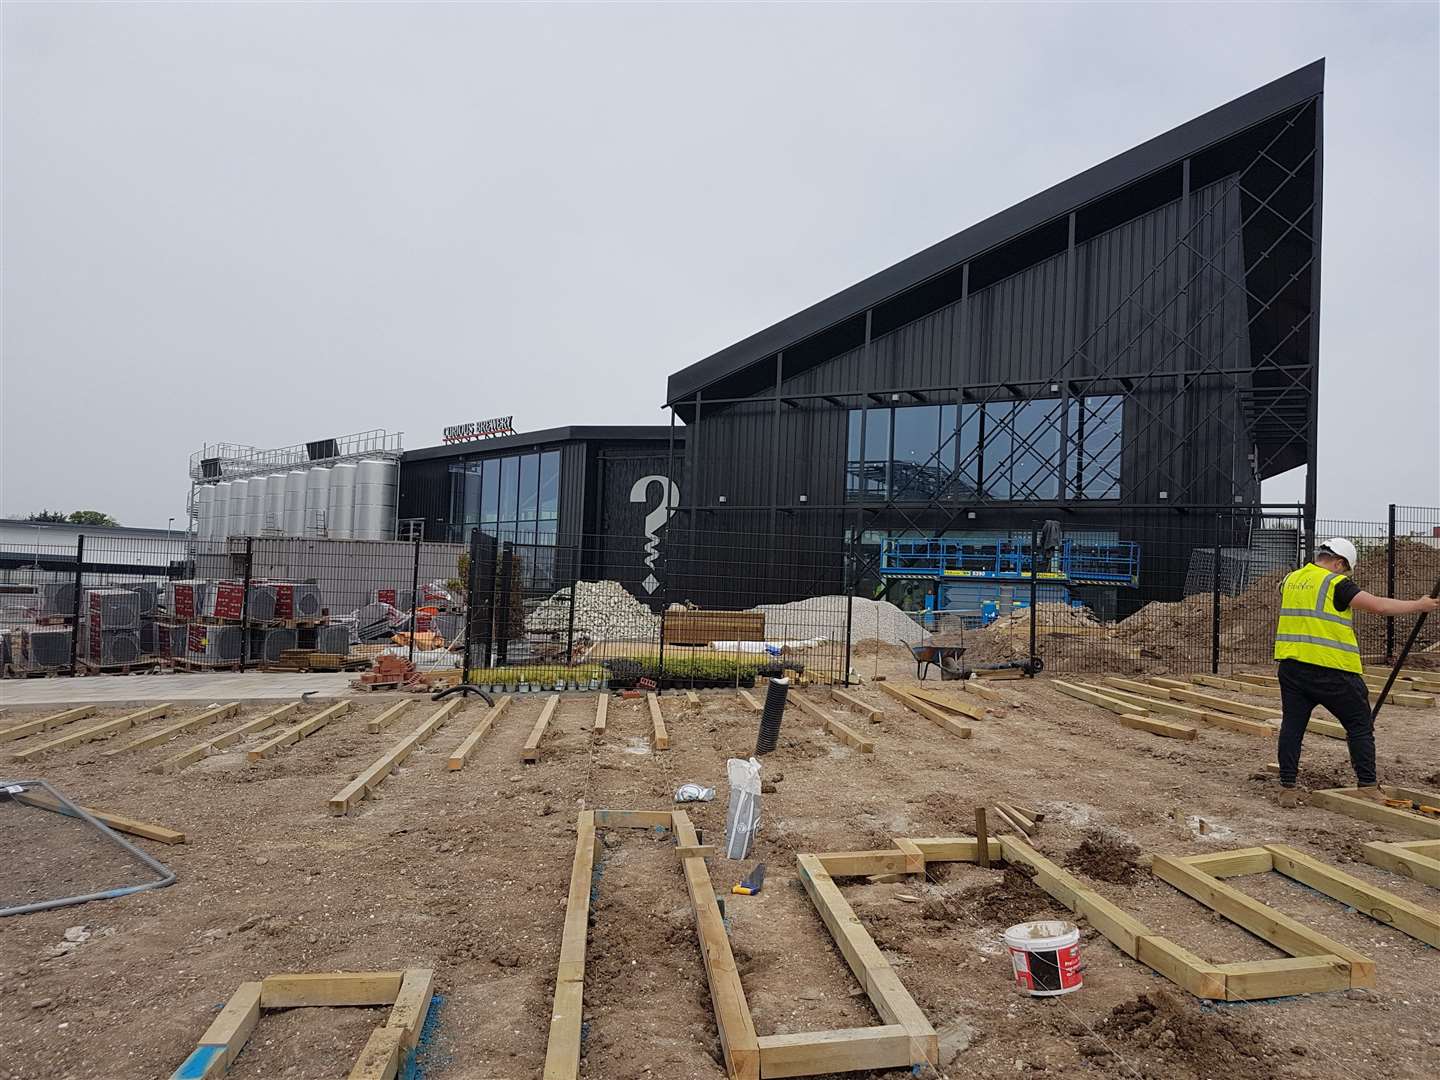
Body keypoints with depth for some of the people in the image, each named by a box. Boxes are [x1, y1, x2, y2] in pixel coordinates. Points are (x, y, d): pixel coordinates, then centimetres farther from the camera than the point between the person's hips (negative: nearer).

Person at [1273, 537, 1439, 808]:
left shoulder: (1290, 580, 12)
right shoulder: (1336, 584, -8)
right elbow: (1379, 606, -10)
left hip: (1291, 667, 6)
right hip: (1330, 670, -6)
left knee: (1292, 725, 8)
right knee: (1360, 725, 10)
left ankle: (1287, 788, 9)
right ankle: (1367, 786, 12)